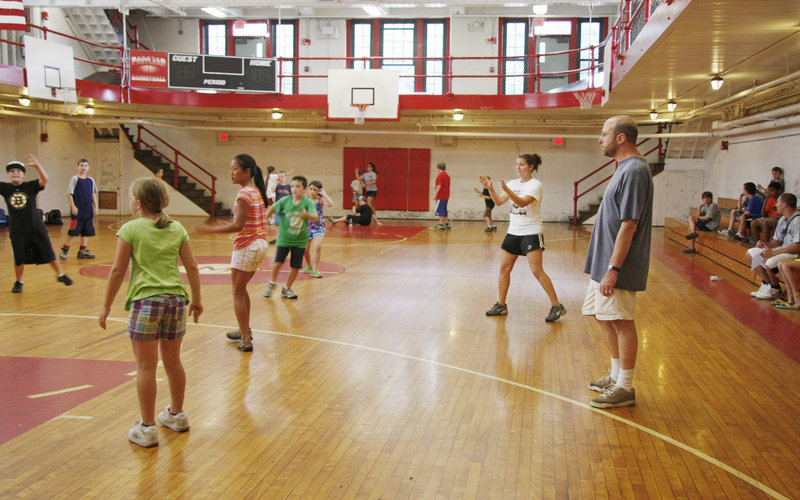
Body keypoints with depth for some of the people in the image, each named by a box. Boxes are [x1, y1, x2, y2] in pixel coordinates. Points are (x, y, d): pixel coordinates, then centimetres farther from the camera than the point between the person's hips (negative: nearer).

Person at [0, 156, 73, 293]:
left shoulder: (30, 186, -5)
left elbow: (45, 179, -21)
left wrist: (36, 164, -34)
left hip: (36, 229, -1)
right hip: (17, 231, 1)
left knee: (49, 254, 6)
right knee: (19, 259, 7)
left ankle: (60, 275, 23)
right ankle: (18, 282, 26)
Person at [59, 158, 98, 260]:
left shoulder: (91, 180, 10)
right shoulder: (75, 179, -4)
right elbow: (69, 194, -6)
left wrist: (95, 207, 11)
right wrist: (73, 206, -13)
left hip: (88, 211, 5)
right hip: (77, 211, -5)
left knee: (86, 232, 6)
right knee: (73, 231, -5)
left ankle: (83, 251, 13)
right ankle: (65, 249, 8)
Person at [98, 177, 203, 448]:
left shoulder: (130, 229, -3)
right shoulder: (177, 229, 8)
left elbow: (118, 270, -4)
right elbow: (192, 268, 8)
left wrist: (106, 306, 4)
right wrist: (196, 299, 19)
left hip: (146, 301, -5)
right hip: (176, 299, 5)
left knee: (146, 367, 2)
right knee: (173, 361, 18)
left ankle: (147, 428, 8)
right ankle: (177, 415, 32)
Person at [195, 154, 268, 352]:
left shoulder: (244, 194, -17)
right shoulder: (258, 191, 10)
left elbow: (238, 226, -23)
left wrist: (210, 229, -19)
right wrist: (230, 225, 18)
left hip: (246, 247, -9)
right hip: (260, 244, 9)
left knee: (238, 293, 0)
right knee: (241, 289, 22)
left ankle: (246, 341, 1)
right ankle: (246, 330, 33)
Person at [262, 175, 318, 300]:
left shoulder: (308, 202, -12)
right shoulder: (285, 200, -8)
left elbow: (315, 218, -24)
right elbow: (272, 208, 7)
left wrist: (307, 215, -43)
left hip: (300, 240, 0)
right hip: (284, 238, 0)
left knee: (295, 267, 6)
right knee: (278, 262, -5)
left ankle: (287, 289, 27)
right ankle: (271, 284, 23)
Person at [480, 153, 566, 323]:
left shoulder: (535, 185, -10)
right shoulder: (513, 183, 11)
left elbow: (522, 202, -25)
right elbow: (499, 201, 4)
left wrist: (507, 190, -38)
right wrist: (490, 188, -12)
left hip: (531, 233, -7)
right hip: (513, 232, 7)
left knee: (537, 271, -11)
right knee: (504, 268, 4)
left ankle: (557, 306, -3)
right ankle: (501, 305, 15)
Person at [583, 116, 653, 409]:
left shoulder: (634, 171, -17)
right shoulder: (626, 169, 14)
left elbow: (628, 225, -22)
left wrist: (613, 269, -24)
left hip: (618, 268, -10)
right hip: (605, 263, 10)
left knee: (622, 322, -2)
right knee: (604, 317, 17)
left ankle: (625, 388, 8)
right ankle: (616, 376, 31)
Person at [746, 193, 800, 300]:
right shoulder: (783, 219, 11)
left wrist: (773, 252, -25)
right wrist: (766, 244, -7)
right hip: (783, 249, 10)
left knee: (770, 263, -35)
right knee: (751, 253, 3)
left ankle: (775, 290, -6)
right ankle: (767, 284, 4)